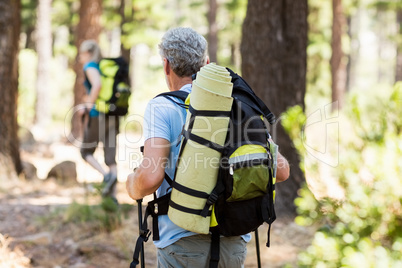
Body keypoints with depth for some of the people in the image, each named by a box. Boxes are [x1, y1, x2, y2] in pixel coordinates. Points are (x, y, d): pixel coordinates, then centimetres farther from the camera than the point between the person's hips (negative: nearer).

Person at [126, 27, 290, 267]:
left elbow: (150, 177, -20)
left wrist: (133, 187, 2)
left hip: (184, 241, -4)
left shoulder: (162, 108, -8)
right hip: (234, 243, 4)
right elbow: (279, 170, 5)